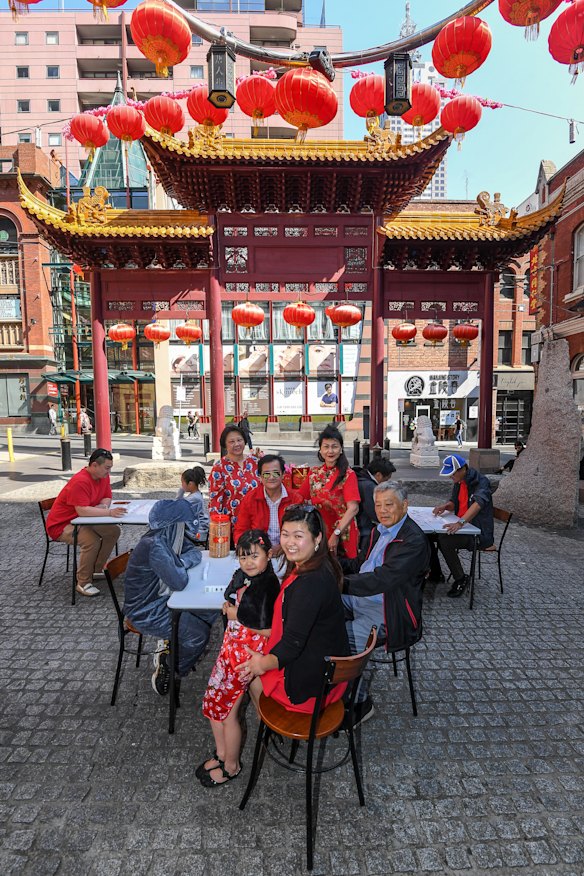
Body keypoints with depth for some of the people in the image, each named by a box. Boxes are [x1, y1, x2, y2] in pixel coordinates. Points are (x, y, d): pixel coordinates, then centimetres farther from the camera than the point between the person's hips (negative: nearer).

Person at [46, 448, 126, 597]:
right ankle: (83, 583, -14)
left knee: (113, 531, -5)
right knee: (92, 541, -31)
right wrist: (109, 512, -39)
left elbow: (107, 498, 7)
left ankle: (96, 570, 11)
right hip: (61, 524, -9)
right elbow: (82, 510, -37)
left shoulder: (103, 476, -1)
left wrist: (103, 506, -16)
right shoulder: (80, 481, -29)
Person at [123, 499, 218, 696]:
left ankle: (171, 645, 17)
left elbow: (195, 552, 4)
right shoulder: (155, 546, -31)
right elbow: (179, 582, -32)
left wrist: (181, 562, -16)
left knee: (210, 610, 3)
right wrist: (181, 566, -11)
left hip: (160, 600, 9)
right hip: (146, 613, -9)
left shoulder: (167, 537, -3)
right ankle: (170, 674, 16)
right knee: (199, 634, -7)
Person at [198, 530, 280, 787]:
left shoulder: (268, 586, -26)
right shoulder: (242, 577, 0)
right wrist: (229, 606, -1)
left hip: (249, 651, -8)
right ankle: (221, 753, 39)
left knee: (228, 710, 5)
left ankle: (231, 765, 30)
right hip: (231, 645, 8)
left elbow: (269, 630, -27)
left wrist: (237, 615, -19)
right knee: (213, 701, 16)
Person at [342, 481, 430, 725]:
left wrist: (341, 584, -32)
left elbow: (382, 579, -29)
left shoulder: (413, 540, -20)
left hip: (385, 612, -9)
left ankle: (360, 702, 5)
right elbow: (360, 563, 17)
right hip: (361, 599, 9)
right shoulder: (380, 530, 9)